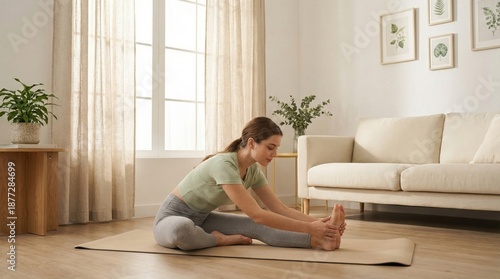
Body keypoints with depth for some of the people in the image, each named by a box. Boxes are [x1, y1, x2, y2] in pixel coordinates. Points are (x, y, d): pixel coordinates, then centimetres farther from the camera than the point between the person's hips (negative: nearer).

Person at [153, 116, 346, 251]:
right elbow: (256, 214, -36)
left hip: (202, 219, 7)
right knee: (182, 230, -45)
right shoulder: (224, 165, -32)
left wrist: (317, 222, -18)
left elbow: (280, 209, -4)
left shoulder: (253, 171, -4)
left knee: (257, 227, -15)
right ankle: (221, 240, -15)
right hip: (173, 219, -7)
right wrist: (308, 227, -35)